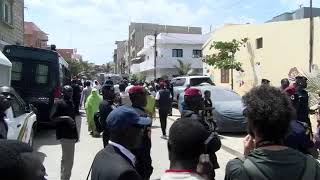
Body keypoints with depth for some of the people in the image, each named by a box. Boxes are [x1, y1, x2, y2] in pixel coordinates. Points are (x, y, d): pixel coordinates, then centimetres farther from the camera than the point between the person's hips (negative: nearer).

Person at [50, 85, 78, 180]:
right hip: (65, 135, -9)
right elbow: (52, 117, -16)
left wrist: (76, 134, 20)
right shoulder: (59, 103, -8)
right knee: (68, 160, -9)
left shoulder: (71, 103, 16)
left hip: (71, 134, 9)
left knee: (66, 159, 19)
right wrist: (65, 118, -26)